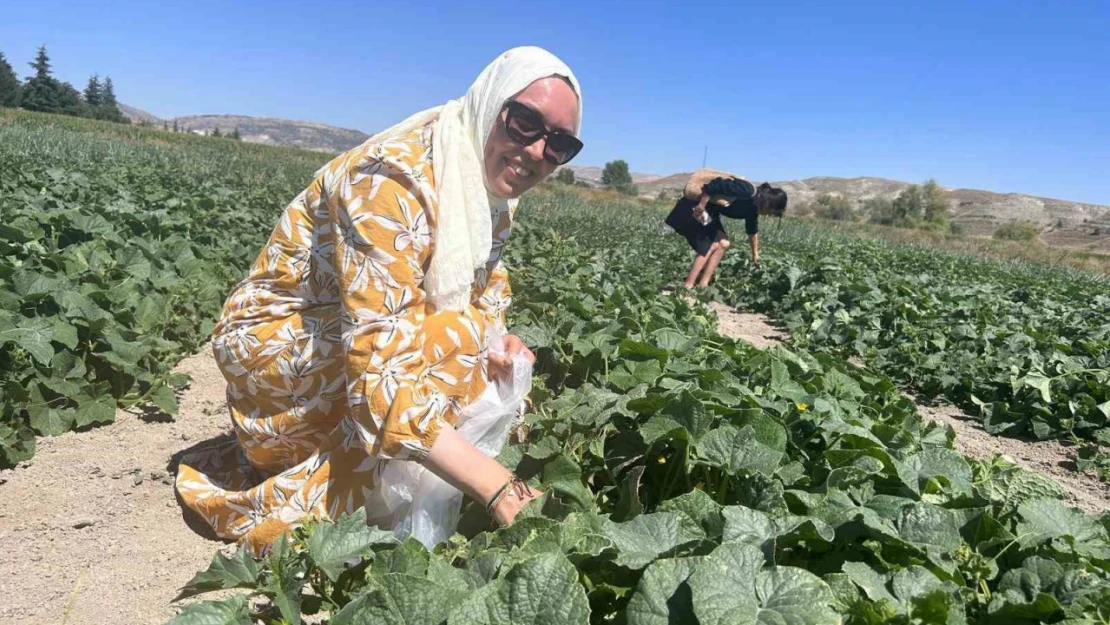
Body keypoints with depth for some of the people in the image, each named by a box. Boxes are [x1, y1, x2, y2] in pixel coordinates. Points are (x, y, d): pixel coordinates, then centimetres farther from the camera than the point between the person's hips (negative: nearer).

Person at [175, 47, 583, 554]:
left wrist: (498, 344, -16)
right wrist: (501, 490, -40)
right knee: (453, 340, -28)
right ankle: (286, 512, -13)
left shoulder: (494, 186, -4)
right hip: (273, 343, -8)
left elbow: (487, 287, 7)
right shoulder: (390, 181, -31)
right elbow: (382, 379, -38)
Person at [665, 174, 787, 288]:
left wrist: (755, 254, 32)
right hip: (694, 206, -10)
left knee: (723, 243, 3)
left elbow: (752, 230, 23)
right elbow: (718, 184, -28)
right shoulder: (746, 191, -23)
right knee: (709, 246, -11)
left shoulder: (753, 208, 7)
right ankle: (687, 286, -12)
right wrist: (701, 204, -27)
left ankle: (702, 284, -1)